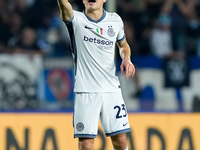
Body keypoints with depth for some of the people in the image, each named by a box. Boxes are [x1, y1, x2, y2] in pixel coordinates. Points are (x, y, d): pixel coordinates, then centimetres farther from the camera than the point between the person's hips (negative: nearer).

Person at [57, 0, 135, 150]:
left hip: (112, 89, 3)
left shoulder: (115, 20, 7)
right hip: (85, 92, -3)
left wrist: (126, 59, 2)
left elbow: (123, 45, 24)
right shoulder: (76, 20, -5)